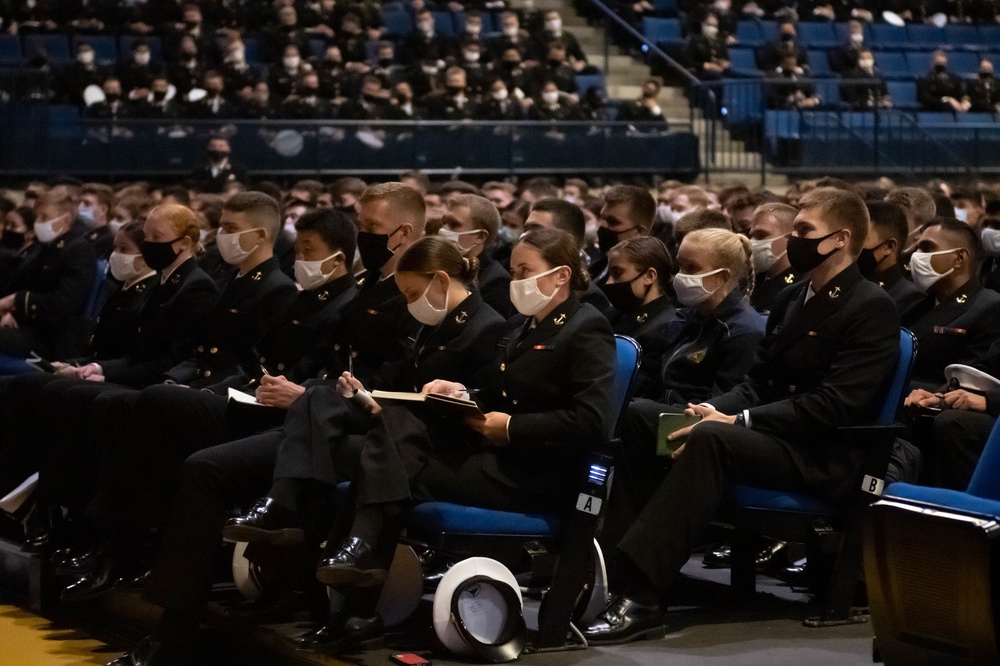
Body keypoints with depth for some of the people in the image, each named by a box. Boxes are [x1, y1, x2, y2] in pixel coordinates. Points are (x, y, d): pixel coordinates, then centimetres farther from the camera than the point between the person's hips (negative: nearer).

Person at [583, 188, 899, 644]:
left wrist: (739, 420, -21)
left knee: (710, 439, -34)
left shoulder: (871, 308, -8)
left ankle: (640, 598, -39)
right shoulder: (793, 299, 18)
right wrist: (714, 409, -5)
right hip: (772, 434, 9)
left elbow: (834, 406, -18)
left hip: (824, 457, -9)